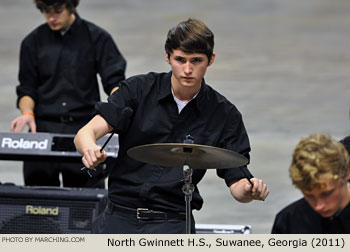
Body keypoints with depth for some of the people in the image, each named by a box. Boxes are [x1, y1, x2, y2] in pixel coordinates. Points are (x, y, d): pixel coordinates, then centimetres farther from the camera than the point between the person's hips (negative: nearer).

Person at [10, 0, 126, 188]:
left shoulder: (97, 38, 5)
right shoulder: (33, 42, 10)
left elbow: (114, 81, -1)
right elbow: (27, 88, 10)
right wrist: (27, 113, -10)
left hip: (84, 125, -2)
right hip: (43, 127, 2)